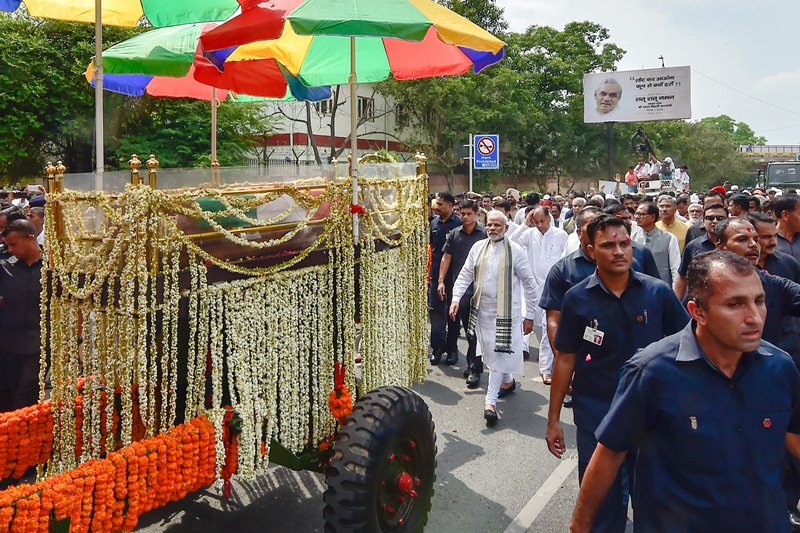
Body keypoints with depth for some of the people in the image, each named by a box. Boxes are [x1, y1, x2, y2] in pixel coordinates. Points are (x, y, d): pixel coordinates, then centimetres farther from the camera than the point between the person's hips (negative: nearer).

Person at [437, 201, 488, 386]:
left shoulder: (484, 234, -2)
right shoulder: (454, 234, 8)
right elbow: (446, 258, 9)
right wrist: (441, 281, 2)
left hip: (477, 287, -3)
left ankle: (474, 368, 4)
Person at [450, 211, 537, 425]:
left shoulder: (516, 251, -9)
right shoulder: (478, 247, 3)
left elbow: (529, 284, -3)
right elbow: (465, 275, 7)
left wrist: (529, 315, -2)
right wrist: (456, 298, -8)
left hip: (505, 312, -5)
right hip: (482, 310, 5)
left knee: (499, 354, -5)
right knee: (489, 351, 17)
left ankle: (490, 401, 2)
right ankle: (508, 381, 43)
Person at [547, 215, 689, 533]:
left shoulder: (658, 292, -8)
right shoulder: (577, 299, -8)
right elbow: (566, 359, -3)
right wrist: (554, 418, -2)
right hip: (596, 414, -1)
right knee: (601, 499, 13)